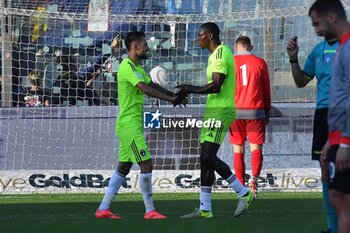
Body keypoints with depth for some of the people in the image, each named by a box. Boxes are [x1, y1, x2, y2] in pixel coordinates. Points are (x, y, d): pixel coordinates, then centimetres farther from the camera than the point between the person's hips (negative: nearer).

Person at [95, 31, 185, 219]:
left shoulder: (136, 67, 17)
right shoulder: (127, 66, -16)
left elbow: (153, 86, 21)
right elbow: (145, 89, -27)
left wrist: (174, 96, 6)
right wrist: (171, 99, -27)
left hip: (131, 126, 10)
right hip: (129, 125, -10)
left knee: (123, 167, 11)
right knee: (146, 165, -10)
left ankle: (103, 209, 13)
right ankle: (150, 211, -6)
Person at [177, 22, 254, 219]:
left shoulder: (221, 53, -13)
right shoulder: (216, 54, 20)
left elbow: (216, 85, -21)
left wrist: (190, 90, -14)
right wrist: (189, 91, 20)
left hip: (220, 111, -11)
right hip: (213, 111, 11)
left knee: (209, 157, -16)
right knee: (206, 159, 7)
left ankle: (244, 193, -9)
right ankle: (205, 209, 8)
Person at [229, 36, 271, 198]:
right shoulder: (260, 63, 4)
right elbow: (266, 90, 8)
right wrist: (267, 111, 17)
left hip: (236, 111, 0)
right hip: (255, 111, 0)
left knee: (238, 150, 8)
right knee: (256, 148, 0)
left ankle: (241, 187, 7)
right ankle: (254, 177, -25)